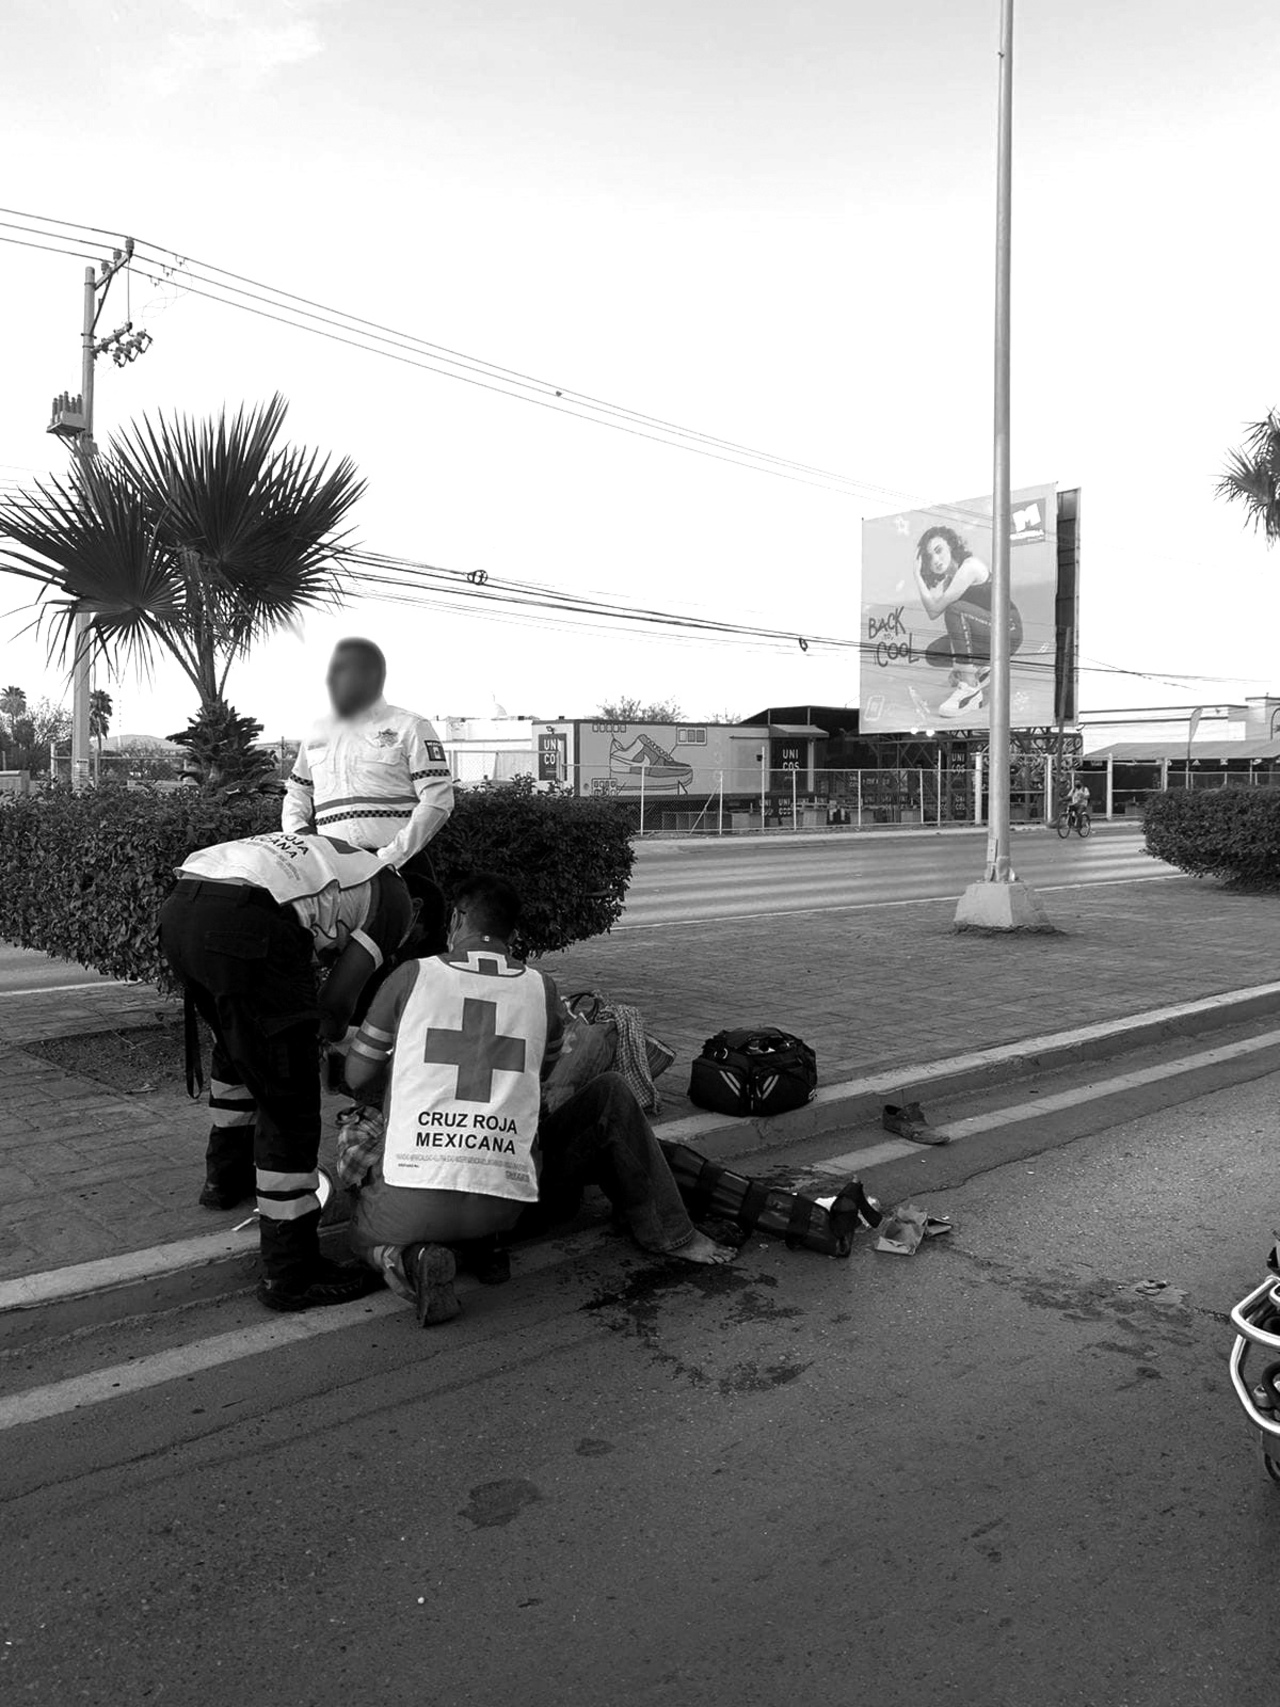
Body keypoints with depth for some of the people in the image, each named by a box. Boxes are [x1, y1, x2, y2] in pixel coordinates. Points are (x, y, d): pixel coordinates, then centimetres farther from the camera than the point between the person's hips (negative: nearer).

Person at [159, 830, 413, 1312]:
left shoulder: (320, 854, 38)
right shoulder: (393, 898, 17)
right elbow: (335, 1003, 9)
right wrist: (333, 1038, 31)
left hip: (177, 910, 9)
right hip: (244, 927, -9)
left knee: (236, 1049, 34)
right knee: (289, 1106, 3)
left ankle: (226, 1177, 54)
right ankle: (290, 1275, 10)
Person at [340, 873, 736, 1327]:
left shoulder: (412, 975, 3)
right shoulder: (540, 990, 7)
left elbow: (357, 1078, 12)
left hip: (411, 1193, 0)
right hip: (505, 1201, 1)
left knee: (364, 1234, 34)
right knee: (608, 1094, 17)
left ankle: (406, 1259, -2)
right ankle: (668, 1234, 22)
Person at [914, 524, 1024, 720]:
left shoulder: (970, 566, -15)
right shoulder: (949, 578, 12)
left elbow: (937, 608, -21)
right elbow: (932, 613, -6)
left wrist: (918, 576, -16)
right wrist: (918, 573, -6)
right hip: (985, 637, 9)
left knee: (955, 610, -30)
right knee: (933, 654, -5)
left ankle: (969, 688, -30)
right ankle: (979, 670, 18)